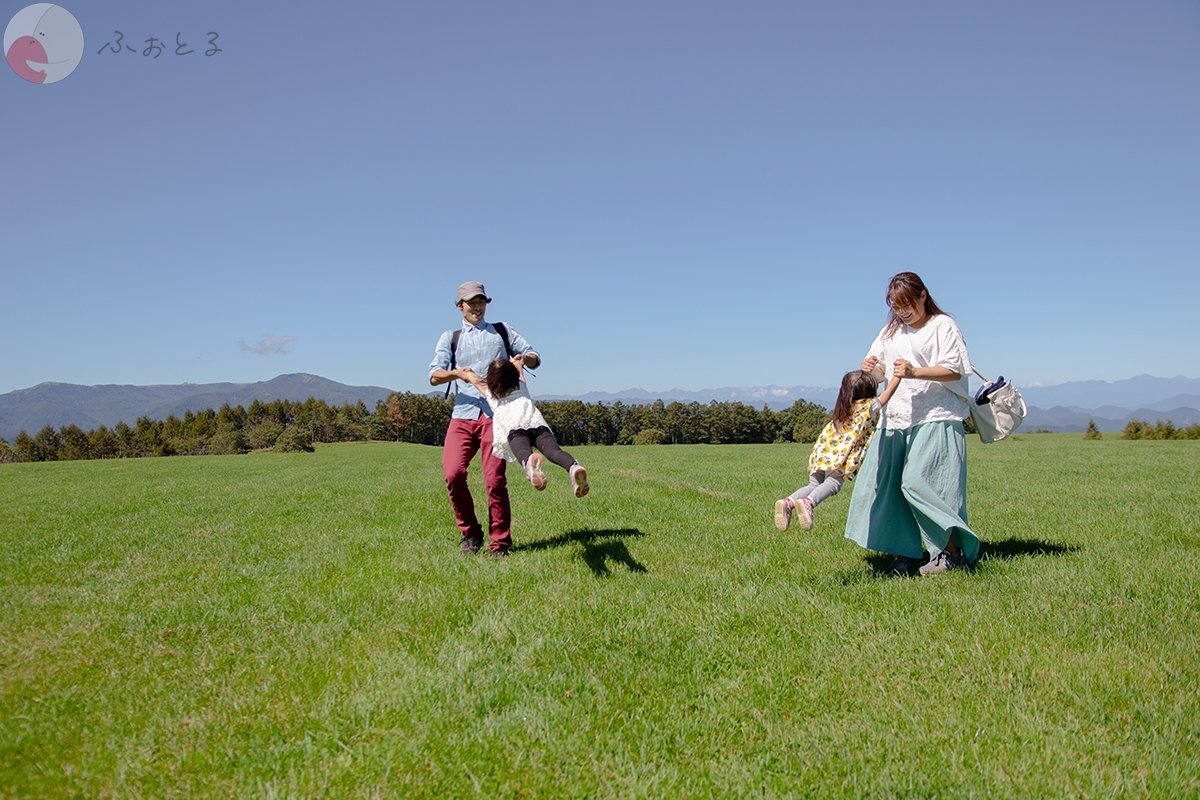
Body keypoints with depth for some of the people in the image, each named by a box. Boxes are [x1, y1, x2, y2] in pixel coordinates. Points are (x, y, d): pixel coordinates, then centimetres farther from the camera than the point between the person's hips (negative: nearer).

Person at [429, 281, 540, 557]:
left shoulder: (501, 332, 21)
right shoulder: (450, 337, 20)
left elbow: (535, 357, 19)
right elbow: (434, 376, 7)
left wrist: (522, 358, -5)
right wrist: (457, 373, -15)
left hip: (495, 414, -1)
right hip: (463, 413, 1)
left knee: (494, 479, -10)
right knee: (453, 473, -16)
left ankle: (500, 543, 2)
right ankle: (470, 533, 3)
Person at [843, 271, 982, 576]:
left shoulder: (943, 325, 1)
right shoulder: (891, 331, 19)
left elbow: (955, 369, -8)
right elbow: (880, 372, 19)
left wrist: (915, 372, -22)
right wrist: (870, 368, -5)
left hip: (935, 417, -6)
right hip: (896, 417, 7)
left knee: (917, 482, -16)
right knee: (885, 482, -2)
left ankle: (954, 550, -4)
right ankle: (905, 552, 7)